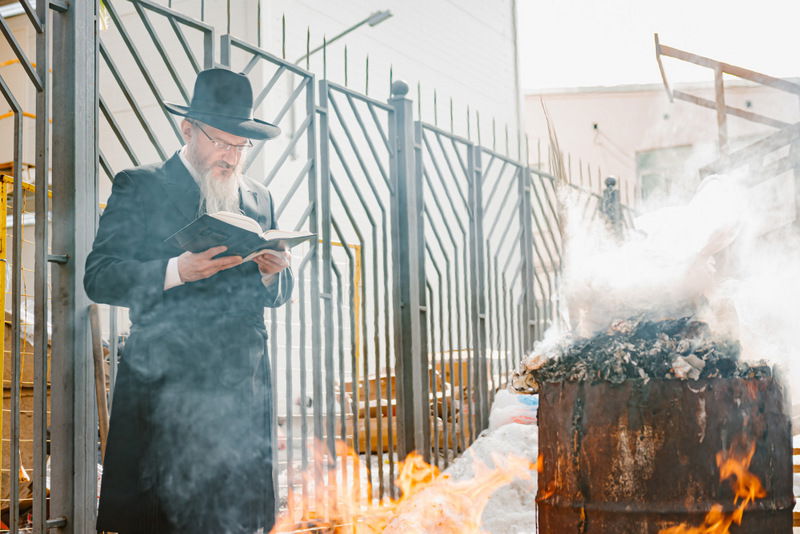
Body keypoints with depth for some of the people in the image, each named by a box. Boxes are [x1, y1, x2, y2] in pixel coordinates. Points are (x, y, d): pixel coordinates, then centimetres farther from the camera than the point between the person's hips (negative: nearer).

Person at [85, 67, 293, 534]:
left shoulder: (259, 199, 17)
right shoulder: (140, 188, 4)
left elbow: (278, 294, 19)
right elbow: (99, 277, -5)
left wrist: (272, 272, -5)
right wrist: (177, 271, -20)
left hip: (242, 390, 4)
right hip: (164, 385, -3)